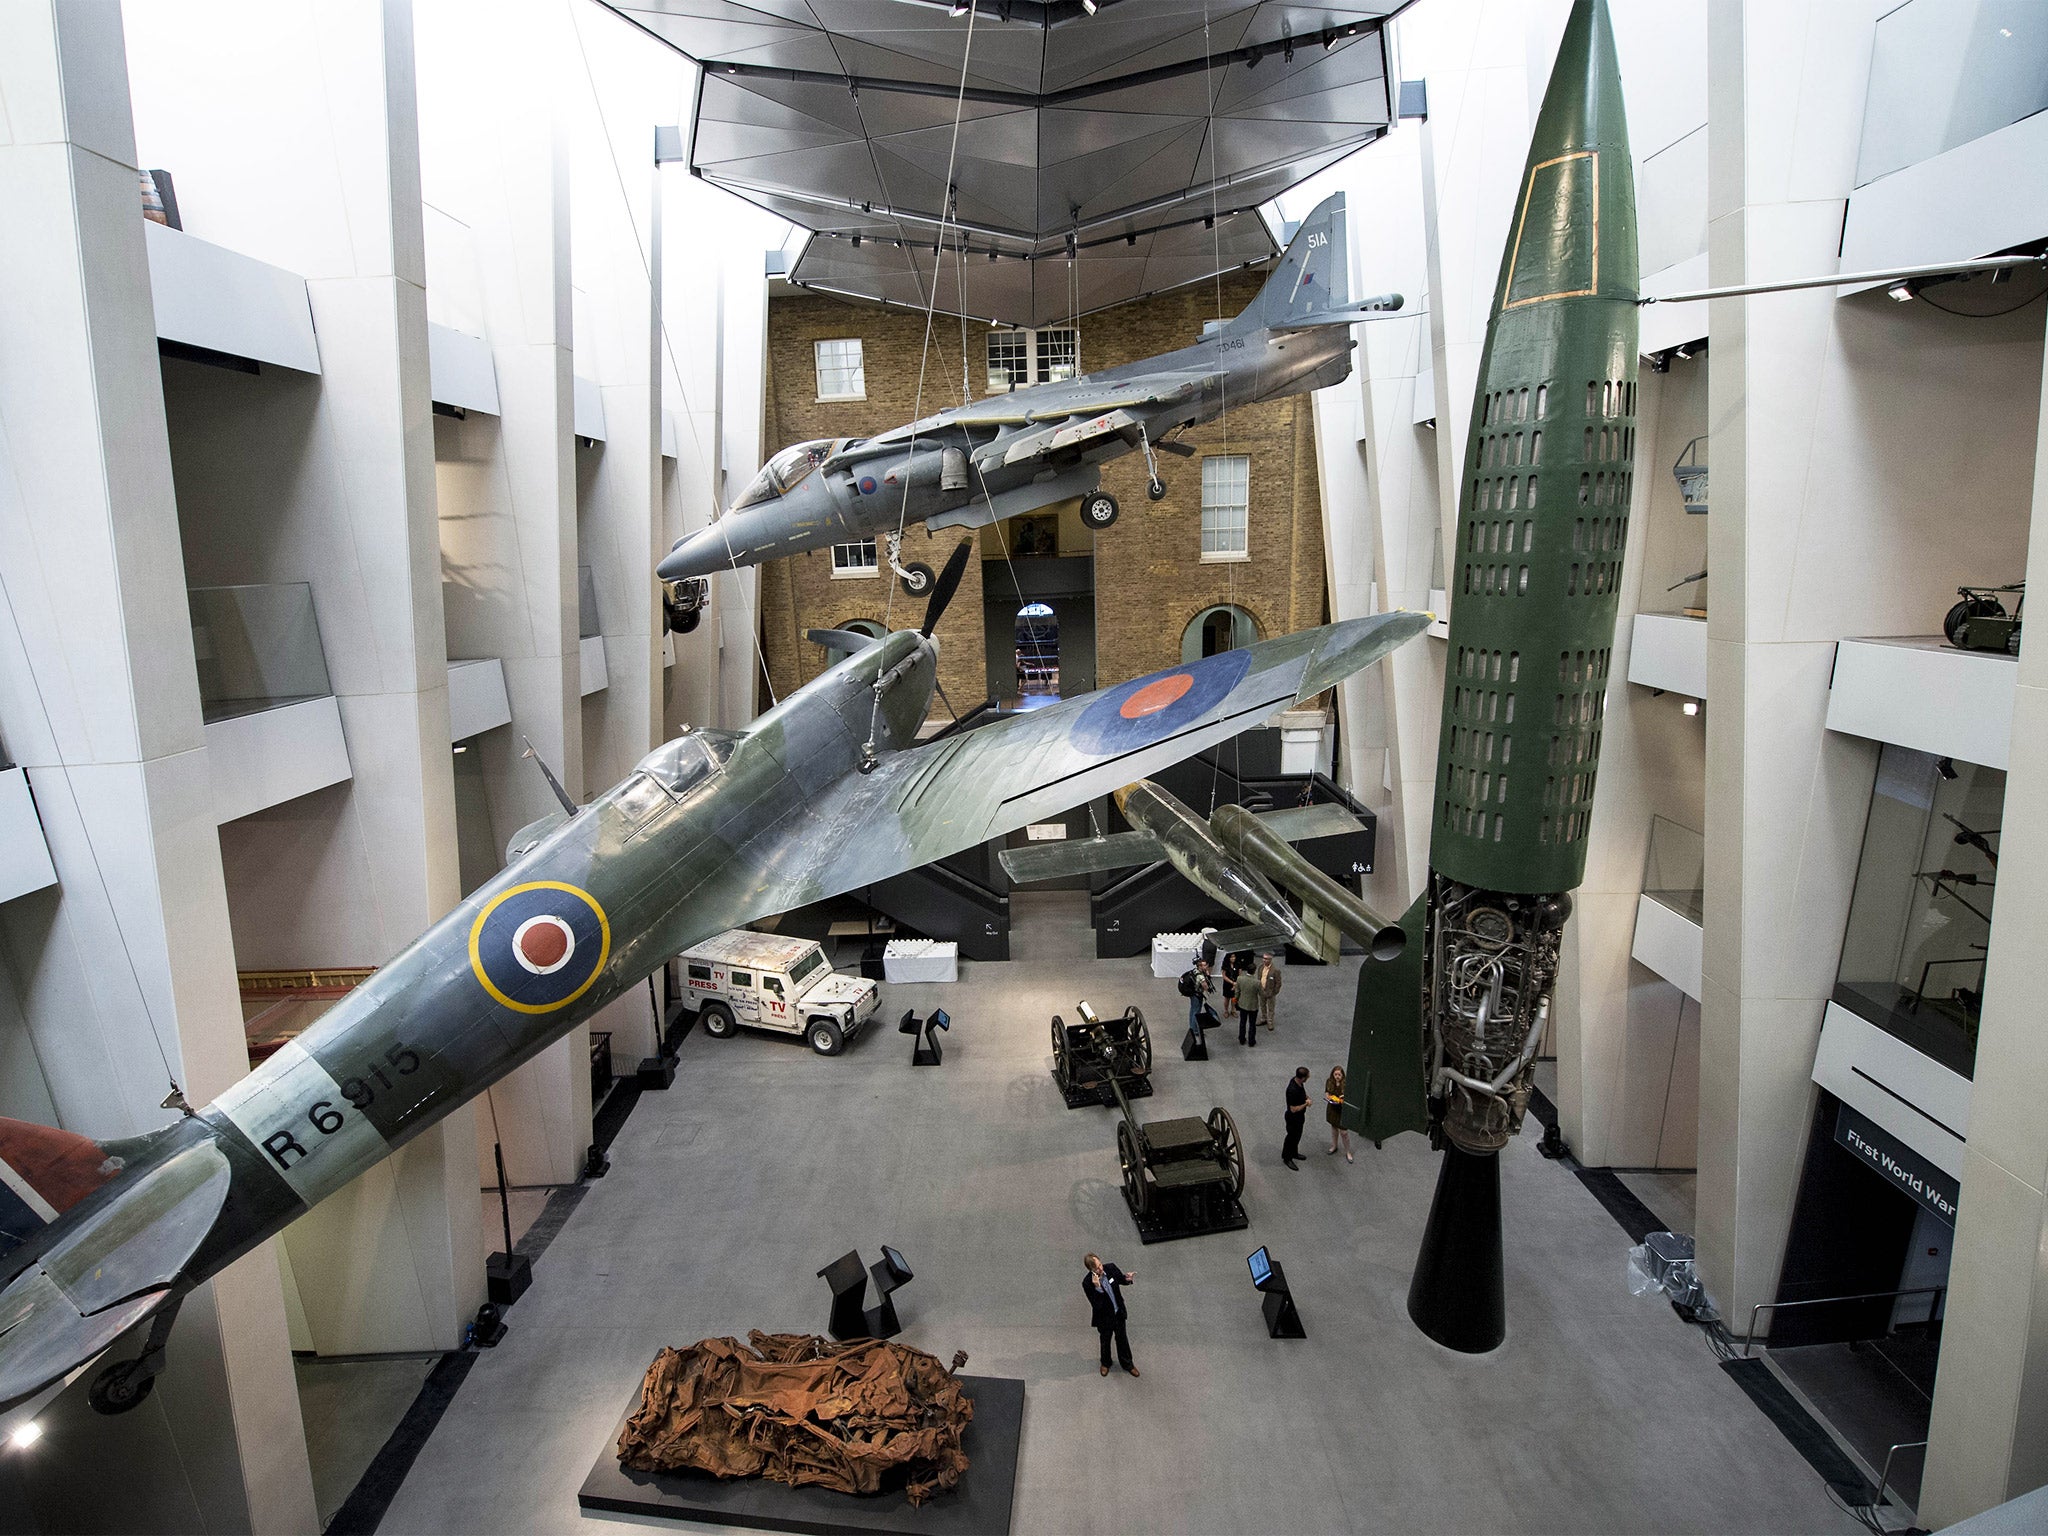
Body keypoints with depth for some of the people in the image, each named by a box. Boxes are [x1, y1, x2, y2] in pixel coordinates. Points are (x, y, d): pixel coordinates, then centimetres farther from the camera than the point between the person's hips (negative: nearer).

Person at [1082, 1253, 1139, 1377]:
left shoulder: (1111, 1268, -21)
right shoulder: (1087, 1283, -32)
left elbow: (1121, 1279, -1)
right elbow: (1096, 1305, -32)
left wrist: (1127, 1279, -25)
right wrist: (1097, 1287, -47)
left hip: (1119, 1313, 3)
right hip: (1104, 1317, -3)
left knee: (1122, 1339, 23)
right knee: (1105, 1341, 23)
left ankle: (1127, 1363, 47)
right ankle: (1105, 1363, 52)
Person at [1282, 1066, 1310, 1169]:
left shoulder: (1297, 1081, -12)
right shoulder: (1292, 1090, -39)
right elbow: (1293, 1109, -32)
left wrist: (1305, 1096, -7)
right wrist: (1306, 1104, -21)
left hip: (1299, 1116, 9)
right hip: (1293, 1118, -9)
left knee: (1297, 1136, 27)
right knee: (1292, 1137, 12)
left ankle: (1294, 1153, 49)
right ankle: (1287, 1158, 33)